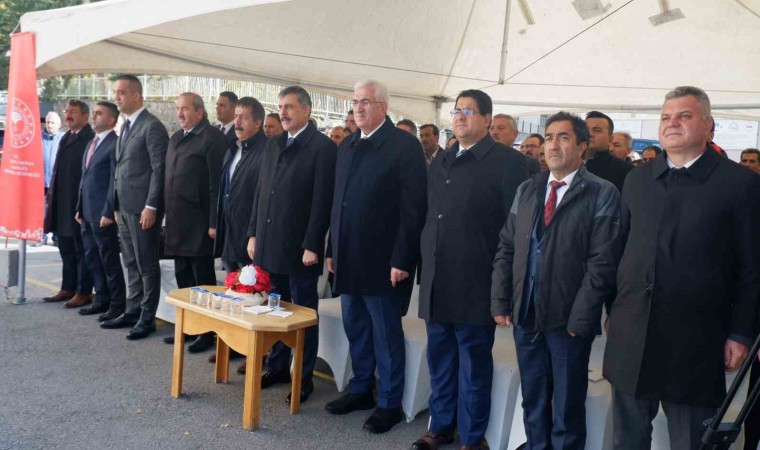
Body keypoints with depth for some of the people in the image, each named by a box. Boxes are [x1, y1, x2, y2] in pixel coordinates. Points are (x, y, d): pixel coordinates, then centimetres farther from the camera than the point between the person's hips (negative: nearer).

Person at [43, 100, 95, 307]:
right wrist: (51, 196, 13)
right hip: (61, 204, 9)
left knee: (81, 249, 1)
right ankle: (68, 288, 25)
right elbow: (58, 170, 18)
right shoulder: (65, 138, 15)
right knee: (66, 248, 15)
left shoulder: (91, 139, -12)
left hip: (80, 203, -9)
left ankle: (84, 292, 9)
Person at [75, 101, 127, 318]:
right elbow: (85, 178, 19)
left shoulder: (115, 144, -12)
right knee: (92, 259, 14)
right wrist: (80, 208, 16)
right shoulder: (91, 143, 16)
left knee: (110, 260, -1)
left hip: (102, 213, -9)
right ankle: (102, 300, 25)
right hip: (87, 213, 9)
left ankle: (117, 305, 9)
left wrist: (108, 212, -19)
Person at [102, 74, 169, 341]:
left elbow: (159, 169, -16)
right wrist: (117, 206, 16)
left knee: (147, 265, 0)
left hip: (143, 208, -9)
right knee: (131, 264, 15)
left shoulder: (152, 127, -11)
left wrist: (151, 207, -19)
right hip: (125, 207, 9)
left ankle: (147, 318, 9)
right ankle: (132, 311, 24)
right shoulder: (125, 127, 16)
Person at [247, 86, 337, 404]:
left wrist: (312, 245, -16)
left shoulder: (322, 147, -9)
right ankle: (277, 367, 29)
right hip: (269, 245, 7)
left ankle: (304, 377, 16)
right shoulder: (273, 145, 14)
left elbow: (322, 200, -13)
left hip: (299, 247, -6)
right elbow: (261, 192, 16)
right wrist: (254, 234, 11)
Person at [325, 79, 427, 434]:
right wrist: (333, 250, 12)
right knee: (355, 330, 17)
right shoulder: (347, 146, 13)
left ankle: (389, 403, 18)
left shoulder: (405, 145, -9)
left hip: (382, 260, -7)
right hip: (349, 259, 7)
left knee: (386, 334, 5)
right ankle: (360, 390, 33)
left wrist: (402, 259, -17)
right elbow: (339, 202, 15)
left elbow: (414, 208, -14)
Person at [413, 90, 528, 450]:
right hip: (437, 281, 6)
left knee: (474, 363, 6)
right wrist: (426, 264, 12)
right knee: (439, 359, 16)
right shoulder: (440, 162, 14)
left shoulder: (507, 161, -7)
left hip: (475, 283, -6)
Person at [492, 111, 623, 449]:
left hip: (568, 320, -4)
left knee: (567, 409, 10)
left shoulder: (602, 193, -7)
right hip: (525, 316, 5)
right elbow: (506, 248, 10)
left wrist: (580, 318, -15)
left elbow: (602, 262, -12)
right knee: (533, 403, 17)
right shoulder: (527, 190, 10)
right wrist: (500, 301, 3)